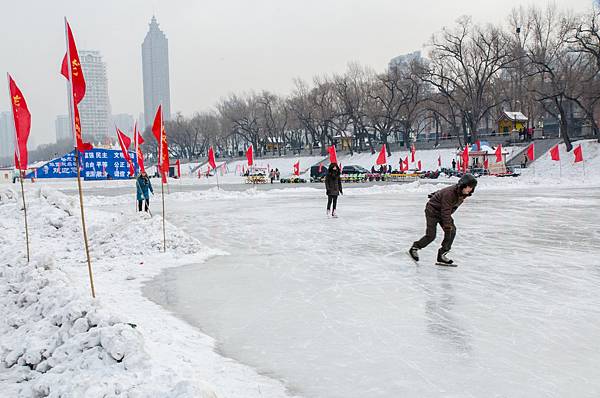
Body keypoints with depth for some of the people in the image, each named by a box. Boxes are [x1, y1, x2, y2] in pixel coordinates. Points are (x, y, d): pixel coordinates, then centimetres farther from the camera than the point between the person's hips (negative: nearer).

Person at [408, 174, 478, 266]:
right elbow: (445, 211, -32)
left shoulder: (463, 194, -9)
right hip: (432, 211, -8)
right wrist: (448, 225, -31)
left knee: (452, 231, -8)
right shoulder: (449, 193, -34)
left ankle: (441, 255, 0)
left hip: (443, 212, 8)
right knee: (431, 235, -11)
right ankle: (414, 248, 14)